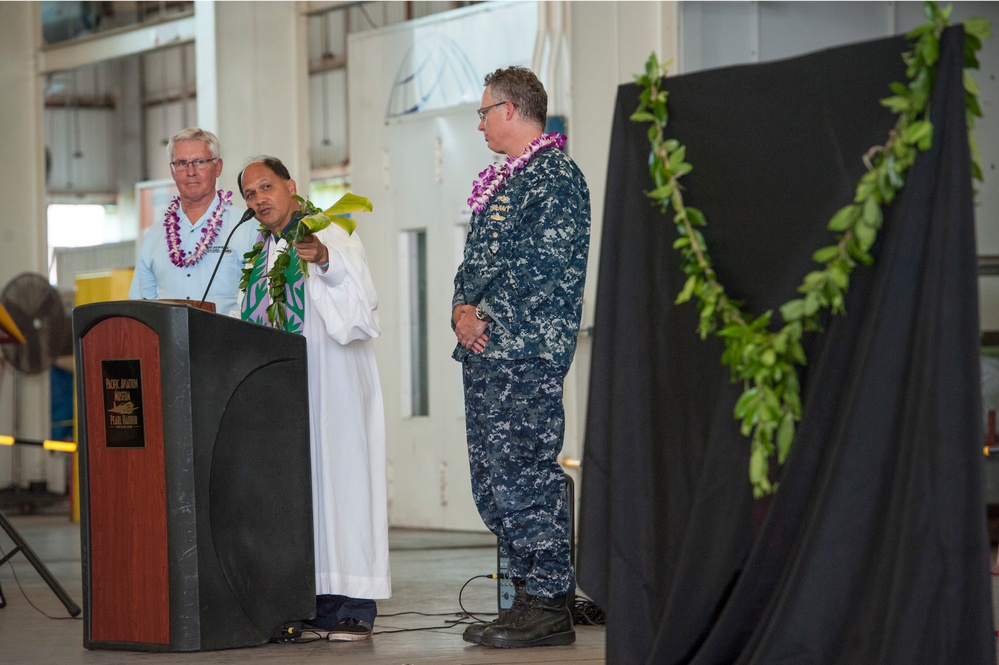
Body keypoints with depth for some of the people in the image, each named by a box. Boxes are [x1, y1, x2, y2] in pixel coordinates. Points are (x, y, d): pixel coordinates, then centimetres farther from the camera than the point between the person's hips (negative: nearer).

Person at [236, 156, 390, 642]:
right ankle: (311, 600, 5)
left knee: (333, 473, -9)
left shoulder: (329, 235, -3)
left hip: (325, 379, -7)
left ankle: (353, 604, -9)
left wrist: (327, 261, -35)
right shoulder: (260, 251, 19)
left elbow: (359, 295, -20)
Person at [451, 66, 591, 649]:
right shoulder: (502, 182, 21)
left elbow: (545, 271, -16)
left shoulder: (557, 177, -9)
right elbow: (477, 261, 23)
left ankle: (550, 607, -7)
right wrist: (462, 310, 3)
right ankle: (531, 596, 15)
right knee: (493, 482, 10)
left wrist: (491, 322, -14)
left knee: (524, 475, -11)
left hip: (526, 355, -10)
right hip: (485, 356, 10)